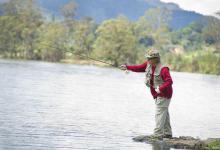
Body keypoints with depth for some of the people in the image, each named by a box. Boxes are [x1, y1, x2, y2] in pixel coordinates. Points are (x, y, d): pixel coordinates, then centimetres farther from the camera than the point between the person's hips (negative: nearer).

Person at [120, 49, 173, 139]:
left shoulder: (163, 69, -25)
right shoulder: (148, 65, 2)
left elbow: (169, 81, -30)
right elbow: (139, 68, 14)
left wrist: (160, 89, -40)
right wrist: (127, 67, 11)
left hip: (164, 94, -9)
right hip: (157, 94, 9)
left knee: (160, 113, -12)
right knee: (164, 113, 15)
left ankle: (158, 134, -13)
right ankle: (167, 133, 23)